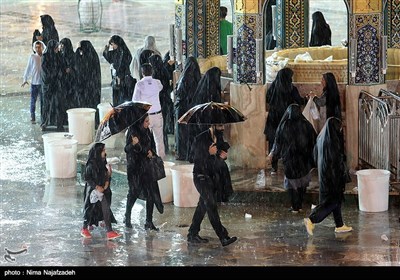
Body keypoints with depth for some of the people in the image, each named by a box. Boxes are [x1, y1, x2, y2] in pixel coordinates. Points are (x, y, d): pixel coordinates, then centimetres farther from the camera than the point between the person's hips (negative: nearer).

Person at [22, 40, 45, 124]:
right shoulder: (32, 57, 0)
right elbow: (28, 68, 5)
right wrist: (25, 79, 2)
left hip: (43, 82, 0)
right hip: (34, 82, 0)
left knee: (43, 100, 3)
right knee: (33, 100, 2)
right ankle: (32, 118, 9)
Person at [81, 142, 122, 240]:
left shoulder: (103, 162, 6)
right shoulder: (91, 164, -15)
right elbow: (87, 178, -15)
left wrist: (107, 182, -6)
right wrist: (97, 187, -17)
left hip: (103, 190, 6)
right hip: (93, 190, -6)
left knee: (106, 210, 0)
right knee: (91, 209, 6)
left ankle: (110, 232, -1)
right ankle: (84, 229, 24)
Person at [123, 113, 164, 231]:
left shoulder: (147, 132, 9)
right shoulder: (132, 131, -9)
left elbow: (152, 146, 22)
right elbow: (127, 149, -11)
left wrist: (151, 152, 0)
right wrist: (133, 144, -32)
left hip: (146, 166, 5)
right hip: (135, 166, -5)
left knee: (151, 193, -2)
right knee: (134, 192, 1)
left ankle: (149, 222, 2)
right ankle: (127, 217, 24)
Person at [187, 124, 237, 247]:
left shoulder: (216, 138, 10)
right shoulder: (200, 139, -14)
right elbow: (192, 159, -15)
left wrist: (220, 155, 1)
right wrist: (208, 153, -24)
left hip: (211, 176, 8)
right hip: (200, 176, -8)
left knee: (203, 206, 11)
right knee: (212, 206, -11)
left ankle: (192, 235, 19)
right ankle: (223, 237, -15)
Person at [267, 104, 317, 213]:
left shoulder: (283, 126, -8)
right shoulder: (306, 125, -7)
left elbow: (278, 142, 2)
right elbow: (314, 140, -1)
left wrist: (272, 153, 19)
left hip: (289, 159, -1)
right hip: (303, 159, 1)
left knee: (291, 183, 9)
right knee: (302, 181, 15)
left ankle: (295, 207, 8)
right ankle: (300, 205, 17)